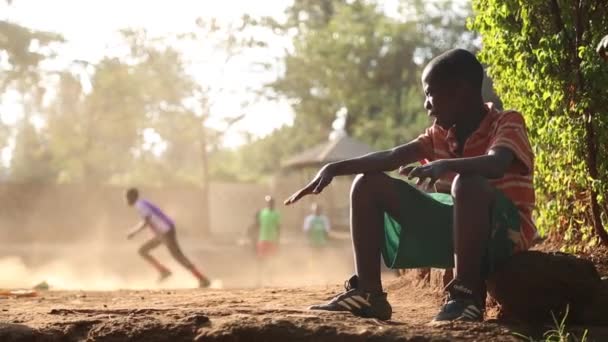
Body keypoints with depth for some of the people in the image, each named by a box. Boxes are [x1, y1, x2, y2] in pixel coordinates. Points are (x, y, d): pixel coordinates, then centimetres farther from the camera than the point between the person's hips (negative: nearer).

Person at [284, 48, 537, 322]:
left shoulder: (507, 123, -11)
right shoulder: (441, 134, 9)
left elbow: (496, 164, -34)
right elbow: (392, 157, -3)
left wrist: (445, 165, -50)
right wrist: (334, 168, -15)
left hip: (503, 232, -7)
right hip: (452, 227, 7)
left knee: (468, 184, -40)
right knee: (369, 183, 1)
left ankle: (467, 294, -31)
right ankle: (368, 293, -8)